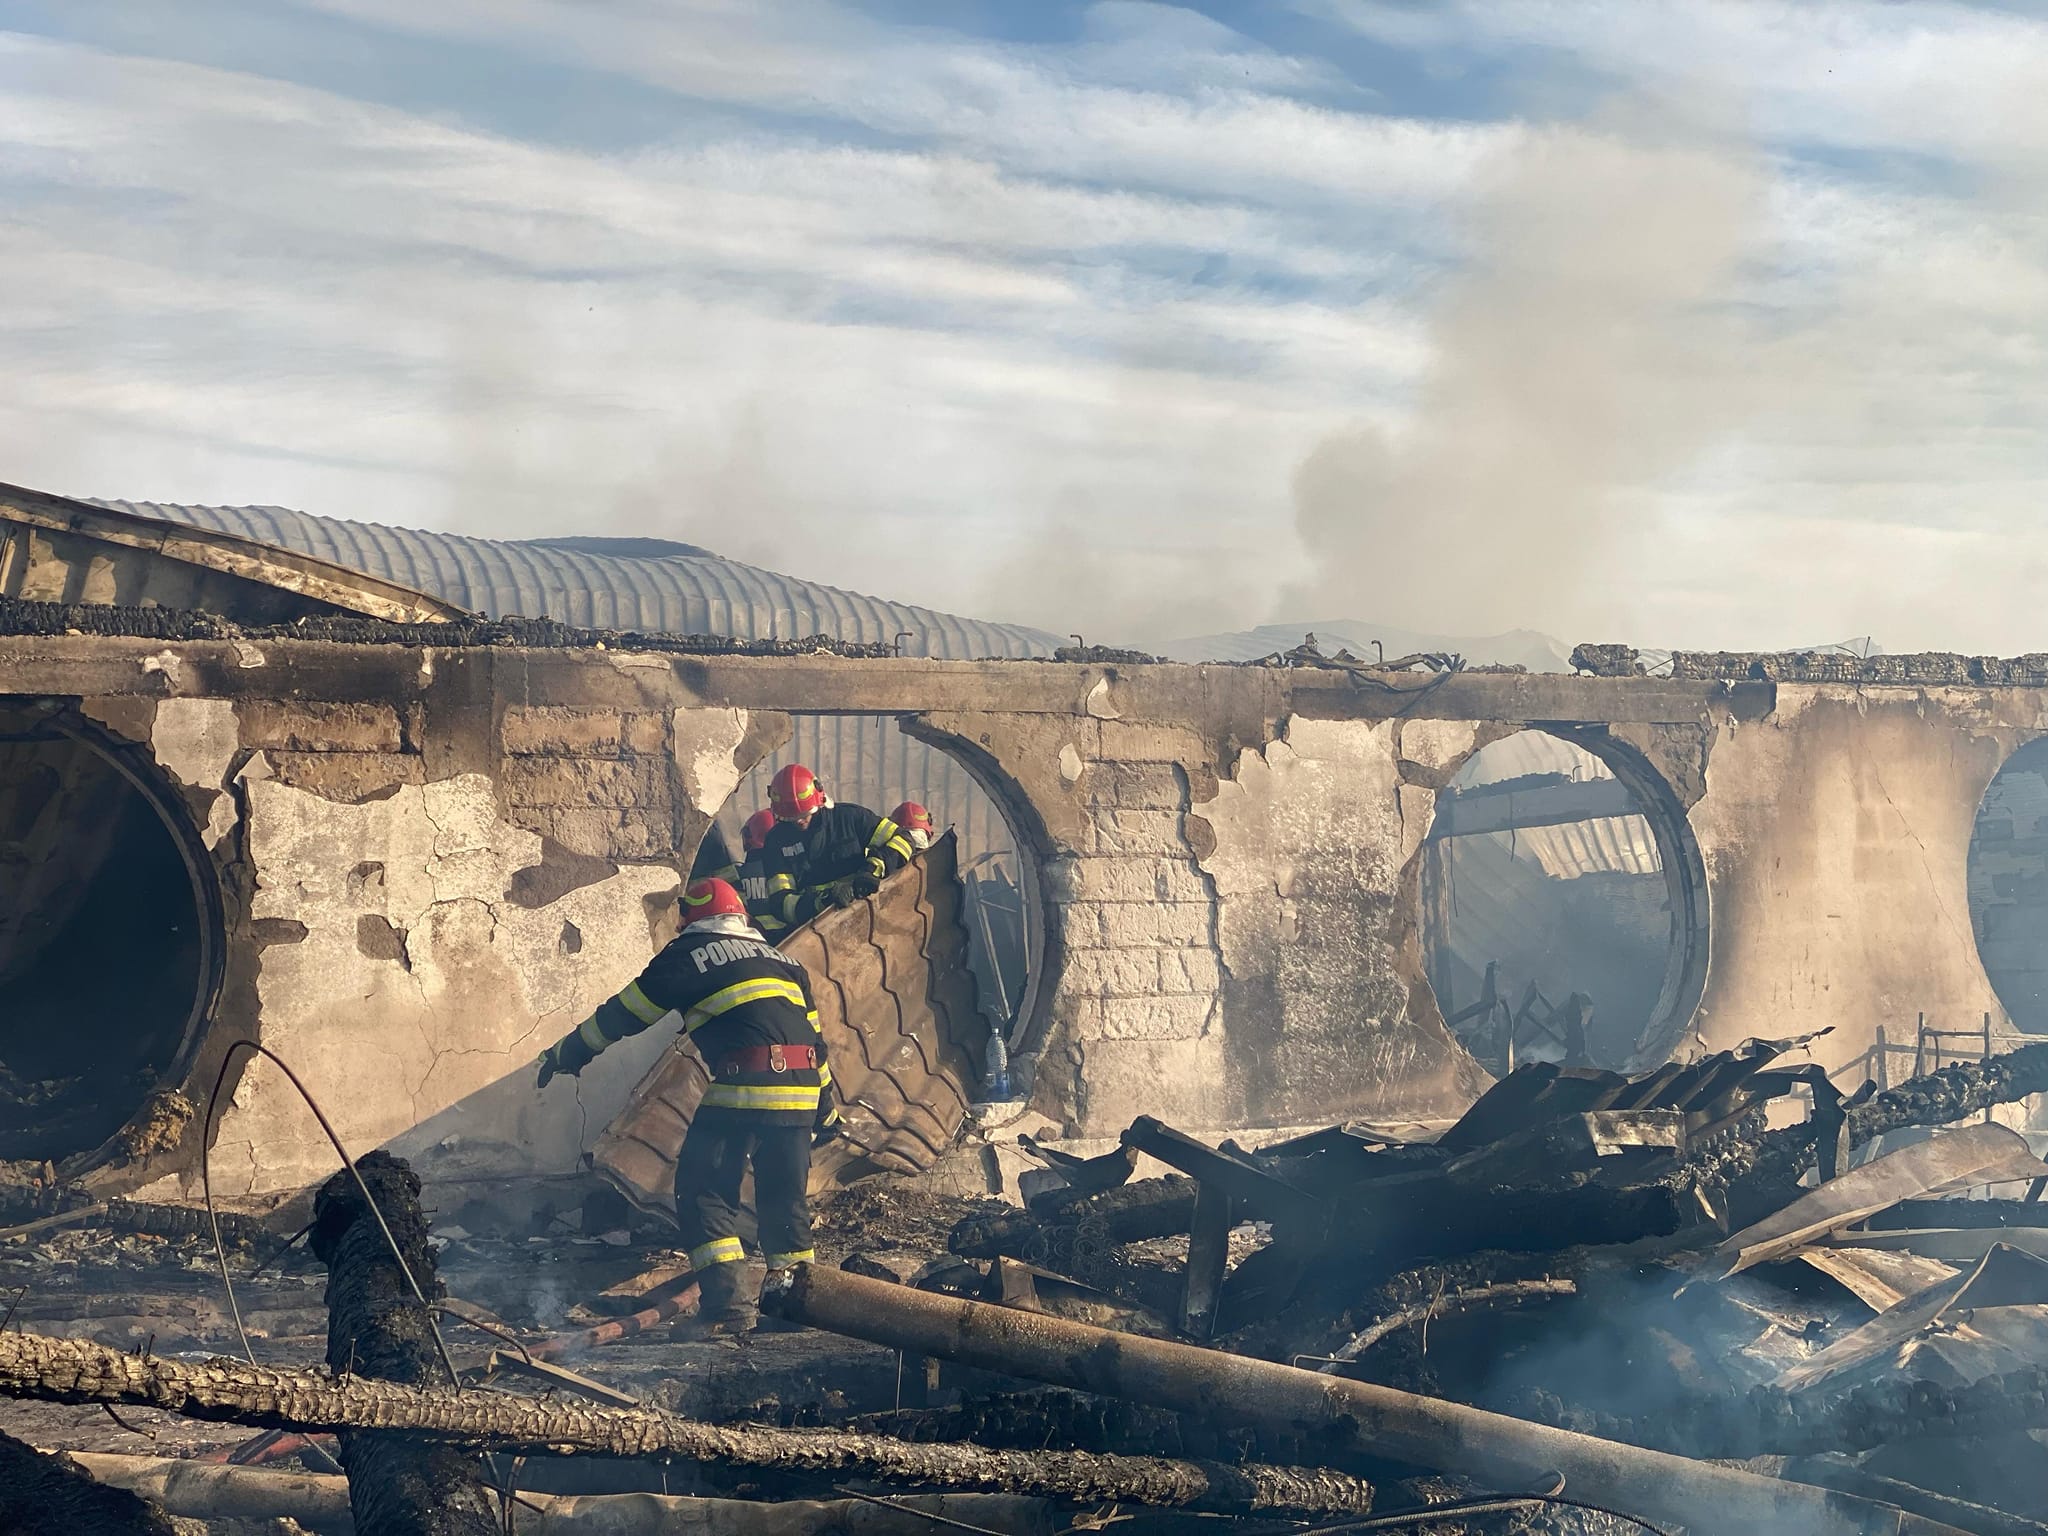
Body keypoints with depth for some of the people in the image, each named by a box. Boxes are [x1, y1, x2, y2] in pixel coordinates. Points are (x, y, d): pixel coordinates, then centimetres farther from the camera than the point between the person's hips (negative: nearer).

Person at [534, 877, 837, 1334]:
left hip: (743, 1089, -6)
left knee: (703, 1193, 2)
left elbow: (627, 1012, 9)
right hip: (799, 1091, 6)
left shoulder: (691, 954, 6)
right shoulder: (781, 958, 25)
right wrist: (824, 1107, 32)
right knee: (785, 1198, 16)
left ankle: (727, 1304, -9)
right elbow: (813, 1034, 26)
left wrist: (570, 1051, 22)